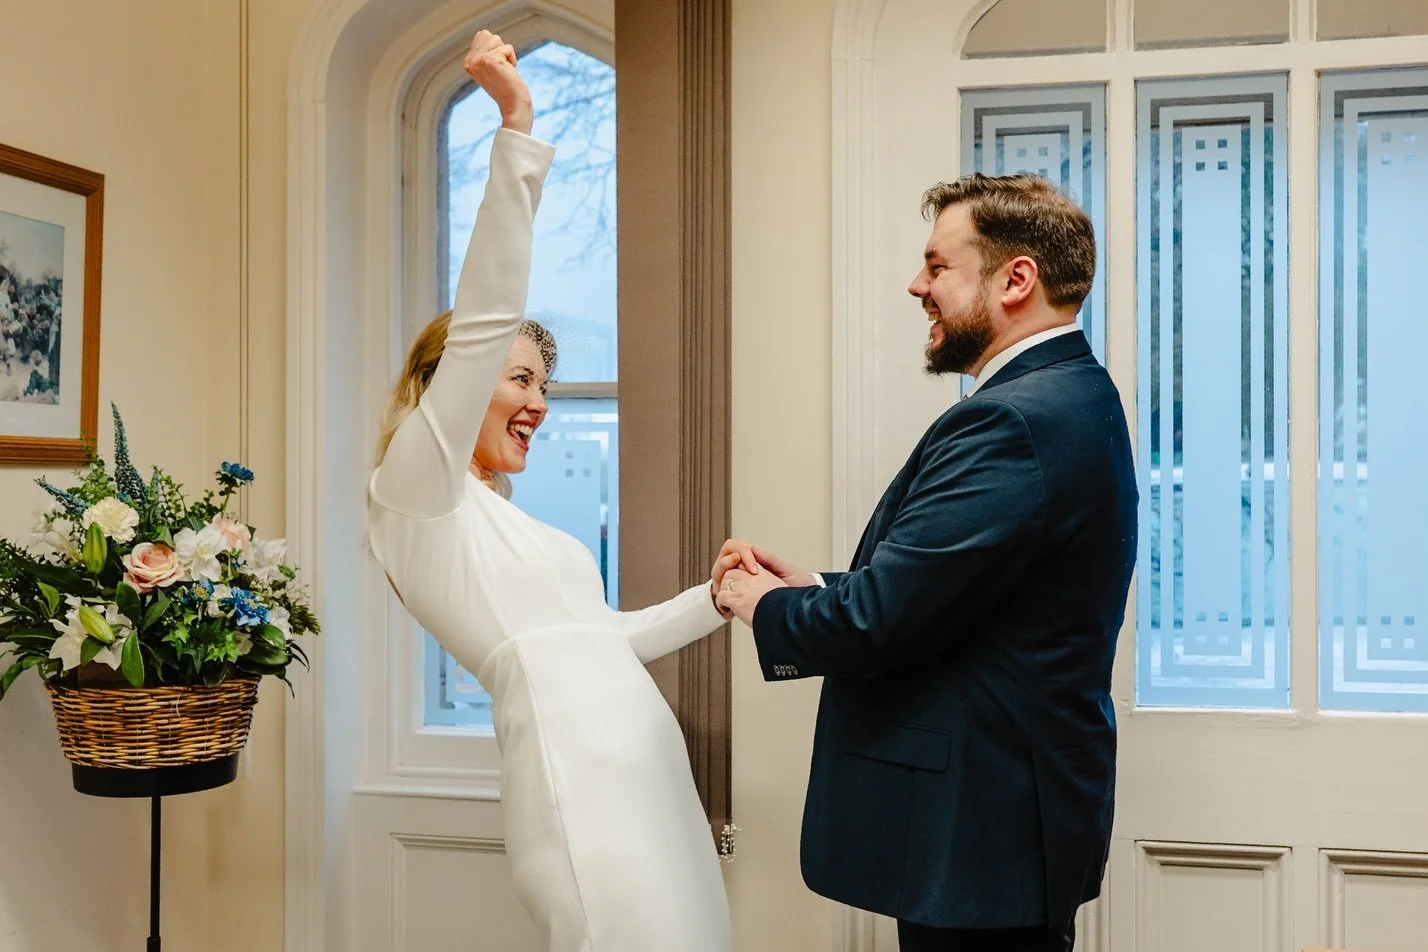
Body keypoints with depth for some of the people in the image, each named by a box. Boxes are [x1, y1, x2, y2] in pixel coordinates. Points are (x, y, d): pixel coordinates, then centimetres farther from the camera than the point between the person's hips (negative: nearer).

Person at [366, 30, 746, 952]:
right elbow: (482, 321, -12)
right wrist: (517, 133, -15)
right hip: (583, 782, -9)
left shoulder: (501, 520, 23)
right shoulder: (415, 493, -1)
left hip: (649, 776, 9)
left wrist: (717, 599, 22)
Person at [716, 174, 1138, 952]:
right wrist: (813, 591, 5)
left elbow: (878, 620, -24)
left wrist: (767, 607, -6)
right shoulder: (1069, 395, 10)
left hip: (980, 830, -10)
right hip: (1008, 808, 10)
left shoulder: (1011, 422, -22)